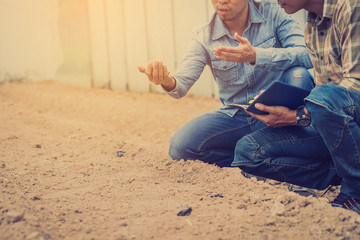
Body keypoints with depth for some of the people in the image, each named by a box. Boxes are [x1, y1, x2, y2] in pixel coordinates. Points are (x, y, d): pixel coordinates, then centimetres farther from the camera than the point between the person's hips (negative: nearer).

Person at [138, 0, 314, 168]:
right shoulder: (204, 37, -5)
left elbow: (308, 54, -23)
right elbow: (182, 83, -15)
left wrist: (255, 56, -37)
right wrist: (167, 82, -41)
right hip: (236, 116, 1)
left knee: (299, 75, -30)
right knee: (181, 146, -20)